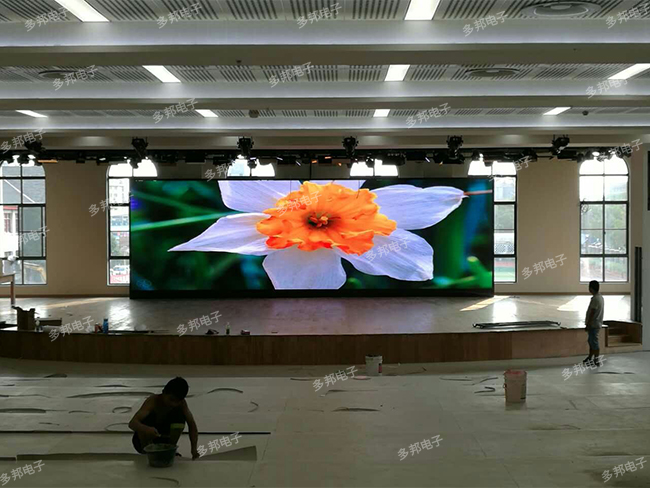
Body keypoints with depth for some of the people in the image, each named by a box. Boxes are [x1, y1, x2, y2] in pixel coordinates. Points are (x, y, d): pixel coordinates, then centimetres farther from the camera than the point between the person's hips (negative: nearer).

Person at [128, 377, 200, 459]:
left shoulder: (181, 403, -16)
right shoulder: (153, 401, -28)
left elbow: (192, 424, -14)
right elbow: (132, 423, -40)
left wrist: (194, 448, -28)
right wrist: (147, 429, -62)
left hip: (163, 438, 4)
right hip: (144, 438, -3)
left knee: (180, 418, -21)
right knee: (148, 418, -32)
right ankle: (145, 449, -12)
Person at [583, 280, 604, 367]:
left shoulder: (595, 299, -21)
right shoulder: (600, 297, 11)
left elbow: (592, 313, -22)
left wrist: (588, 324, -18)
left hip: (593, 325, -10)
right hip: (597, 323, 10)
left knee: (594, 342, -4)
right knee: (591, 341, 20)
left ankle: (597, 361, 1)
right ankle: (590, 358, 31)